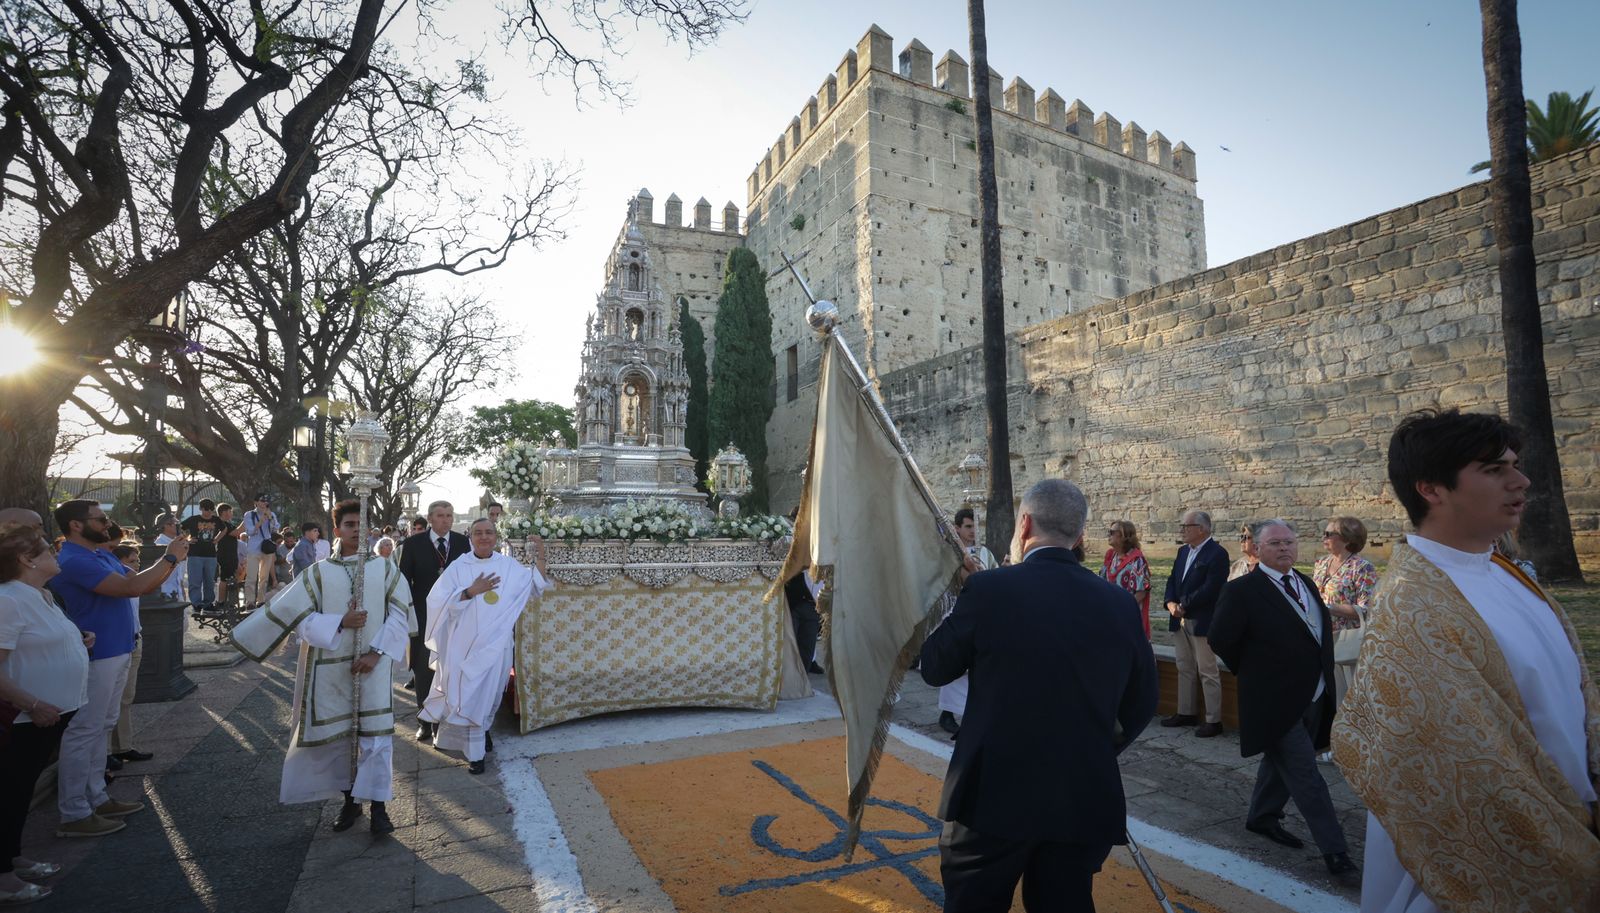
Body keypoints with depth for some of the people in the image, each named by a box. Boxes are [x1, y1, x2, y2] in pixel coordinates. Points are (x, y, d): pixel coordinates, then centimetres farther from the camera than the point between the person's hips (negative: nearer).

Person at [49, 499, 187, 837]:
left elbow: (144, 584, 12)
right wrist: (169, 558, -19)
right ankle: (74, 815, 7)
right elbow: (132, 588, -29)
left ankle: (95, 798, 27)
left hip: (115, 653, 10)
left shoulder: (102, 555, 12)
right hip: (94, 658, -10)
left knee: (101, 728, 17)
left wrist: (172, 559, -3)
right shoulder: (75, 561, -21)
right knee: (83, 733, -2)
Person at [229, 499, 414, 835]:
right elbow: (301, 618, -2)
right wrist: (340, 623, -17)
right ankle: (349, 801, 28)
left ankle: (378, 806, 11)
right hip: (331, 669, 2)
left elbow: (400, 615, -4)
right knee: (336, 735, 10)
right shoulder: (318, 573, 3)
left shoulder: (385, 568, 0)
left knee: (376, 736, -2)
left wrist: (377, 652, -13)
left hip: (373, 667, -2)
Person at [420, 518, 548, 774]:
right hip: (466, 643, -2)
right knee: (467, 695, 2)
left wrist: (540, 556, -9)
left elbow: (535, 584, 4)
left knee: (489, 693, 15)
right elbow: (440, 601, -11)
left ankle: (483, 729, 41)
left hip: (496, 643, 2)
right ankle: (475, 751, 15)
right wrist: (471, 591, -22)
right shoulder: (458, 567, -5)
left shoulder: (509, 565, 1)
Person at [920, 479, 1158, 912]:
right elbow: (1141, 702, 9)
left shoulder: (990, 588, -15)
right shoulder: (1120, 603, -1)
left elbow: (934, 668, -2)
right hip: (1084, 800, 4)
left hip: (995, 794, -3)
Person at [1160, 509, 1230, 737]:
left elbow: (1210, 589, -21)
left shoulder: (1217, 553, -13)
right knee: (1185, 669, 16)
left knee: (1208, 673, 0)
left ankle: (1213, 720, 9)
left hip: (1202, 622, -8)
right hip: (1181, 620, 8)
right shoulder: (1183, 551, 13)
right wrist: (1171, 603, -3)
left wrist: (1183, 605, -15)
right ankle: (1185, 713, 26)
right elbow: (1172, 580, 14)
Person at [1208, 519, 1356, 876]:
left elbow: (1321, 630, 20)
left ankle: (1262, 817, 38)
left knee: (1281, 763, 21)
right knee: (1306, 777, -3)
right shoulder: (1241, 590, -18)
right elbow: (1220, 640, -14)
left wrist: (1321, 675, 12)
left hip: (1314, 697, 8)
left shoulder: (1306, 583, 6)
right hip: (1277, 702, -7)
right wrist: (1252, 672, -3)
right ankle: (1334, 848, 8)